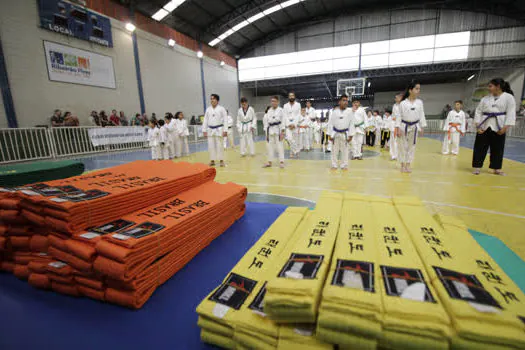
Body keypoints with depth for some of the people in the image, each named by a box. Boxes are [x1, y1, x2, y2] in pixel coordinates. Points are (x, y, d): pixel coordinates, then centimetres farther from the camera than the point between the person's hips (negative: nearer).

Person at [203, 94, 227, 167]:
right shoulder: (208, 109, 8)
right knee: (211, 146, 6)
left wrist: (225, 131, -11)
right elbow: (205, 120, 10)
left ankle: (221, 160, 10)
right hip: (210, 130, 4)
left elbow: (225, 120, -6)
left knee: (219, 145, -1)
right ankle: (212, 160, 17)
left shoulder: (221, 109, -3)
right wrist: (204, 130, 5)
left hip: (218, 129, -4)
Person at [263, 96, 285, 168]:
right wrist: (267, 132, 7)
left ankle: (281, 162, 4)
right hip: (270, 130, 5)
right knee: (270, 146, 8)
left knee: (279, 146, -4)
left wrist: (282, 132, -12)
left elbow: (283, 121, -5)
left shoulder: (280, 110, -2)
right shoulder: (269, 111, 11)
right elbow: (266, 121, 12)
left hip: (278, 129, -4)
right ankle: (270, 162, 18)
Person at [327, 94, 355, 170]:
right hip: (336, 133, 0)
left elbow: (351, 124, -1)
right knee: (334, 150, 7)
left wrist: (350, 135, -5)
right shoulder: (335, 111, -3)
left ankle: (344, 165, 18)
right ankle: (334, 165, 19)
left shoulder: (349, 112, -2)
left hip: (345, 134, 0)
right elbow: (331, 123, -1)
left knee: (345, 150, 6)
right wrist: (330, 135, -4)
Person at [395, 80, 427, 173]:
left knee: (412, 146, 7)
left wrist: (422, 127, 4)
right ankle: (402, 165, 16)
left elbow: (421, 115, 7)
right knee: (402, 146, 3)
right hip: (404, 126, -3)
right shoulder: (403, 103, -8)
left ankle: (408, 165, 18)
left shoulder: (419, 102, 2)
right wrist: (398, 128, -12)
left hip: (414, 127, 3)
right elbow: (399, 116, -7)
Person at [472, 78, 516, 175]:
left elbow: (511, 113, -5)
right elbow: (478, 111, 5)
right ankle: (477, 167, 7)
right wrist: (478, 126, -5)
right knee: (480, 147, -1)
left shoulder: (509, 97, 0)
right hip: (484, 125, 2)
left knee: (497, 149, 6)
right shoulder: (485, 98, 8)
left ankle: (496, 168, 17)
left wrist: (505, 127, -13)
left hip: (498, 127, -2)